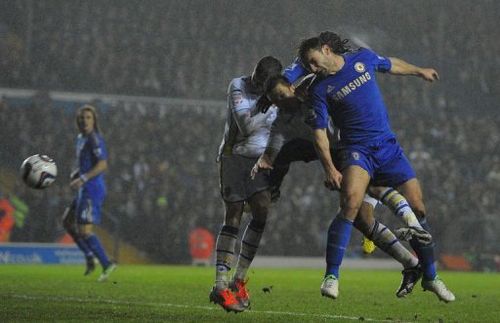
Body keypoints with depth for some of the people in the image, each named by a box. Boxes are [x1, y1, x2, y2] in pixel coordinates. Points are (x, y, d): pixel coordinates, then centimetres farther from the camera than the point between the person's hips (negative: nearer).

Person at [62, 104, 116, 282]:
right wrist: (76, 174, 12)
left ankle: (107, 264, -8)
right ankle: (90, 257, 20)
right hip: (85, 190, 10)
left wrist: (83, 179, -26)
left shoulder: (94, 139, -13)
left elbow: (102, 164, -22)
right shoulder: (81, 139, 15)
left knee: (85, 231, -13)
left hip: (92, 189, -10)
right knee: (67, 222, 20)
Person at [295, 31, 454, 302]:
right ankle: (331, 276, -24)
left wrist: (420, 71, 39)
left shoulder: (364, 58, 4)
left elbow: (391, 65, 25)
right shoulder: (320, 89, -2)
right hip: (356, 150, -3)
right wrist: (330, 168, -19)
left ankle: (430, 277, 19)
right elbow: (320, 132, -6)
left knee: (417, 209, 1)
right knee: (351, 203, -28)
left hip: (388, 147, 3)